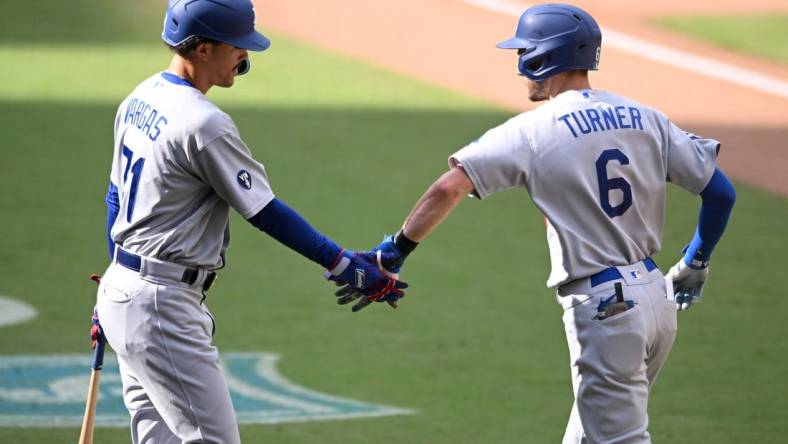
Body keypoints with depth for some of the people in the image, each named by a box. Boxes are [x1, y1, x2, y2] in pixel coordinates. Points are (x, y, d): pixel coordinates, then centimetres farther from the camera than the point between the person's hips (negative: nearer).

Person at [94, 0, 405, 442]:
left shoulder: (140, 100, 9)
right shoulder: (205, 124, -20)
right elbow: (265, 212, -15)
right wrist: (344, 264, -8)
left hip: (121, 290, 10)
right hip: (162, 306, -10)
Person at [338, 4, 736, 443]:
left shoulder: (534, 130, -8)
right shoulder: (646, 119, 7)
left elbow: (449, 189, -16)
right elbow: (721, 192, 6)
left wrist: (394, 253, -8)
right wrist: (695, 264, 20)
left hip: (603, 308, -7)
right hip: (658, 297, 7)